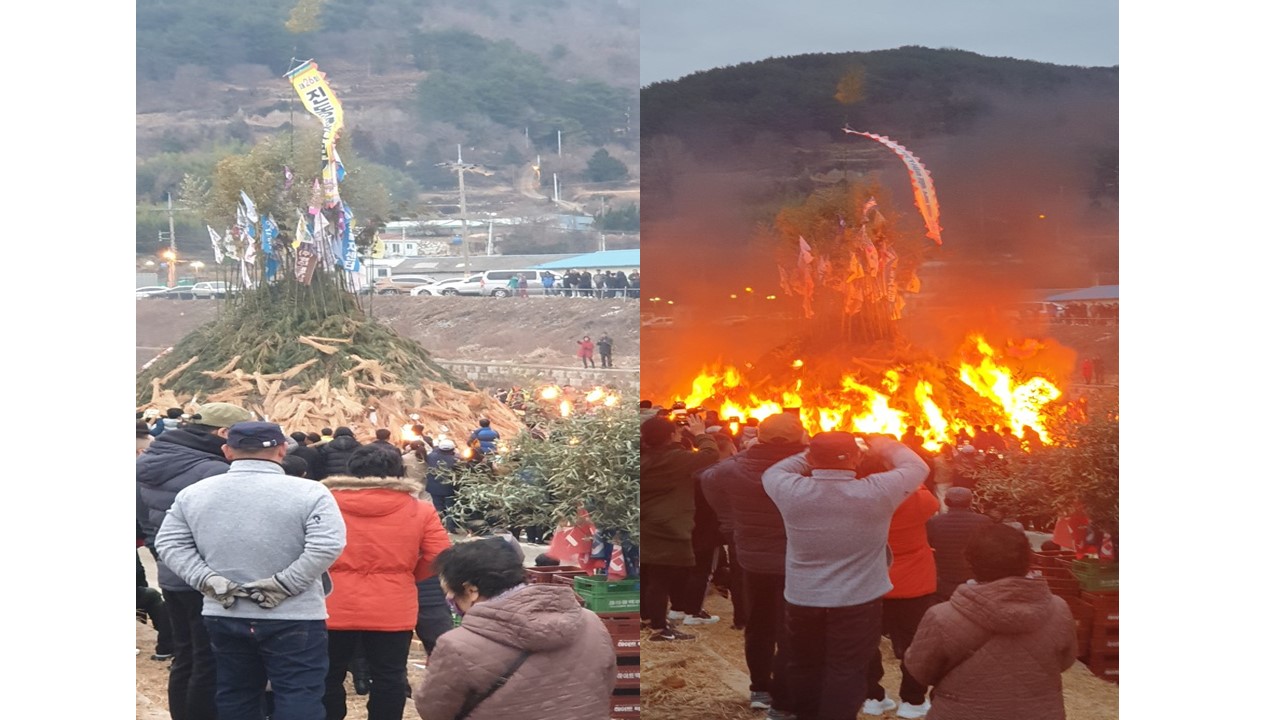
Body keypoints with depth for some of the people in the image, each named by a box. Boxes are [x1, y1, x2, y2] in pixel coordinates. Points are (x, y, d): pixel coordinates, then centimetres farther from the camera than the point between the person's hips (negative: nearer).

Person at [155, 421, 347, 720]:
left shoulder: (193, 494, 3)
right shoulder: (308, 492, -11)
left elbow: (169, 543, 2)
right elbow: (327, 546, -21)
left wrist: (209, 581, -5)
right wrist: (283, 584, -15)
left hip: (223, 616, 4)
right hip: (294, 619, -4)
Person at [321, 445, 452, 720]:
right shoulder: (419, 510, -1)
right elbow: (440, 558, -2)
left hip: (335, 607, 0)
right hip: (392, 610, 0)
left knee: (329, 677, 13)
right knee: (388, 679, 9)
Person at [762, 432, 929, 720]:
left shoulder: (792, 491, -13)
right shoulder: (875, 491, -17)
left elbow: (773, 472, 12)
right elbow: (917, 467, 1)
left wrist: (816, 455, 12)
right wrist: (884, 446, 14)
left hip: (802, 599, 3)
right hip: (857, 601, -3)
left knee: (805, 665, 18)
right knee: (846, 671, 4)